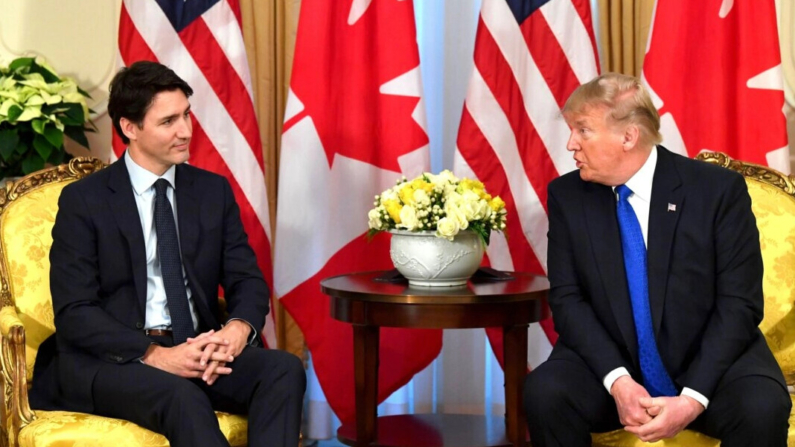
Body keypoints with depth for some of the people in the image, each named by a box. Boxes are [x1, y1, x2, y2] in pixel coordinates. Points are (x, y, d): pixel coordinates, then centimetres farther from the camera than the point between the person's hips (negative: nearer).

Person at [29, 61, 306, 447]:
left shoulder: (214, 190, 10)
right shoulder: (83, 200, -2)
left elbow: (248, 281, 8)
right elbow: (74, 313, -7)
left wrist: (238, 328, -16)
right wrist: (154, 355, -21)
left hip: (198, 350, 4)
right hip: (111, 357, -4)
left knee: (285, 369, -24)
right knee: (181, 395, -36)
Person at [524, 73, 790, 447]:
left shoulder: (719, 188, -7)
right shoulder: (567, 195, -1)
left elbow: (739, 303, -9)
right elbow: (567, 298, -4)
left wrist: (693, 398, -21)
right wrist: (617, 380, -20)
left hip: (709, 364, -1)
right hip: (609, 364, 2)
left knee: (762, 408, -30)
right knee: (544, 392, -26)